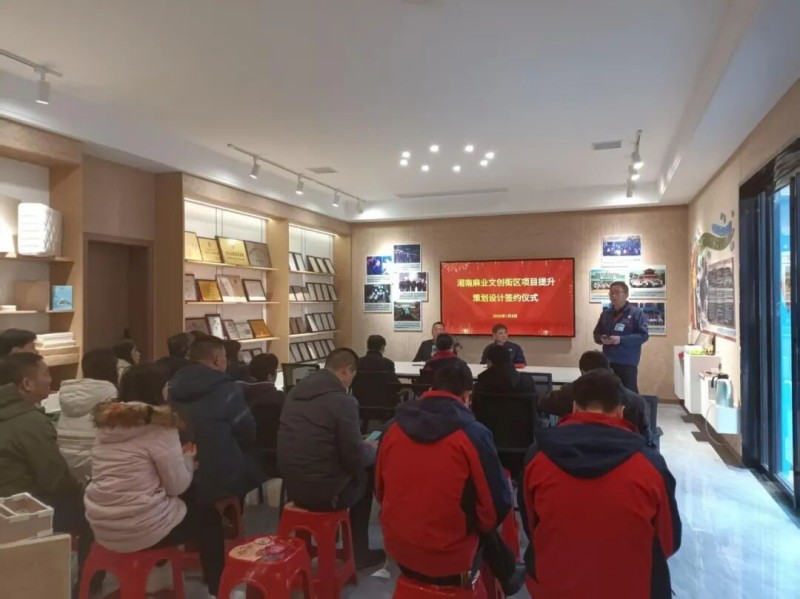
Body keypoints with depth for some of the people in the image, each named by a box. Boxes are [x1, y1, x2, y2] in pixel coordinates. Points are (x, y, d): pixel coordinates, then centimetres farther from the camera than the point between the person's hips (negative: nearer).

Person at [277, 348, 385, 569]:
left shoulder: (296, 391, 4)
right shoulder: (343, 400, -18)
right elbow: (355, 460, -15)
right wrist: (370, 449, 7)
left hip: (292, 485, 7)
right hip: (324, 491, -7)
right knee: (368, 472, 19)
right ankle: (359, 552, 27)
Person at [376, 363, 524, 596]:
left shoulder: (394, 428, -4)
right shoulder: (473, 435, -17)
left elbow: (380, 490, 7)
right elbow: (497, 505, -13)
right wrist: (477, 527, 8)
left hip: (398, 548, 4)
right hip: (449, 560, -4)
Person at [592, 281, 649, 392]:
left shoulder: (637, 313, -3)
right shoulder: (605, 313, 14)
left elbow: (643, 335, -10)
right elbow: (596, 334, 20)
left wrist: (621, 339, -20)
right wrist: (601, 339, -5)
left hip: (627, 362, -5)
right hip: (608, 361, 5)